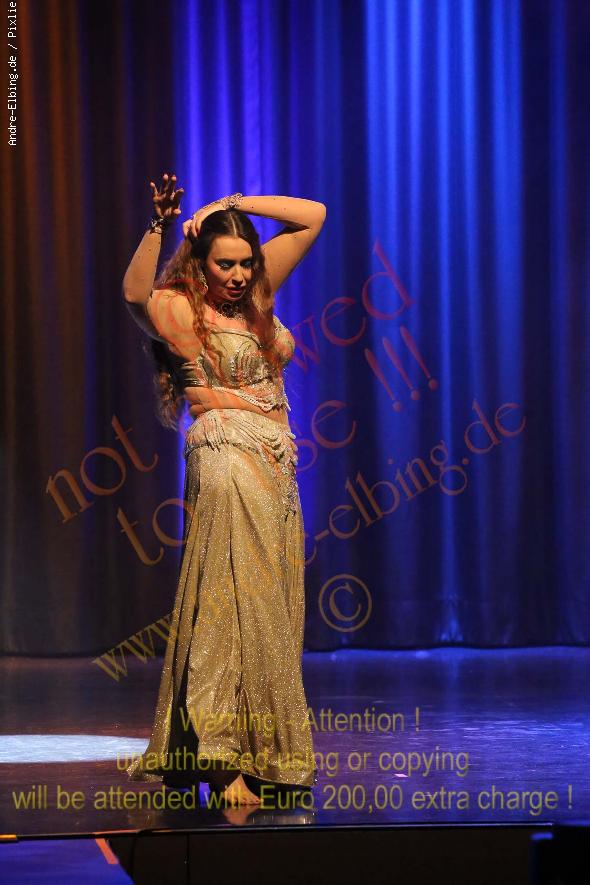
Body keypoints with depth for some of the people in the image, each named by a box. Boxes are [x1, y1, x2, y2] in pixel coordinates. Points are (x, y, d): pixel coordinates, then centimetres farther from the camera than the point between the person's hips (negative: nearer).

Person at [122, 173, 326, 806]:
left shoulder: (255, 296, 13)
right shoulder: (180, 309, -4)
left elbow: (313, 217, 17)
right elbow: (135, 294, -28)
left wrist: (232, 205, 7)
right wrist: (157, 227, -37)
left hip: (276, 465, 7)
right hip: (227, 462, -7)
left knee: (272, 609, 6)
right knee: (234, 602, -13)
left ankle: (263, 756, 10)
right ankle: (225, 762, -14)